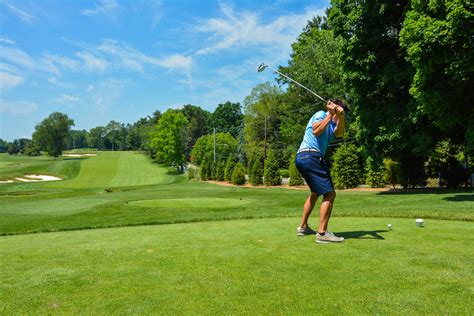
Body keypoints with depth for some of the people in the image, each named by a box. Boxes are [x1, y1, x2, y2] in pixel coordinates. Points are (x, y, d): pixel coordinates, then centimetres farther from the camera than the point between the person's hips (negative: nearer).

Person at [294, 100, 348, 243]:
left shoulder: (332, 124, 24)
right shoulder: (321, 114, 3)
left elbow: (339, 134, 0)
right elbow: (316, 131, -17)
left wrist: (340, 116, -15)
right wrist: (331, 114, -14)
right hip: (311, 156, -10)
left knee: (316, 192, 25)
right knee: (329, 194, -11)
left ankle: (303, 227, 31)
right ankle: (322, 233, -14)